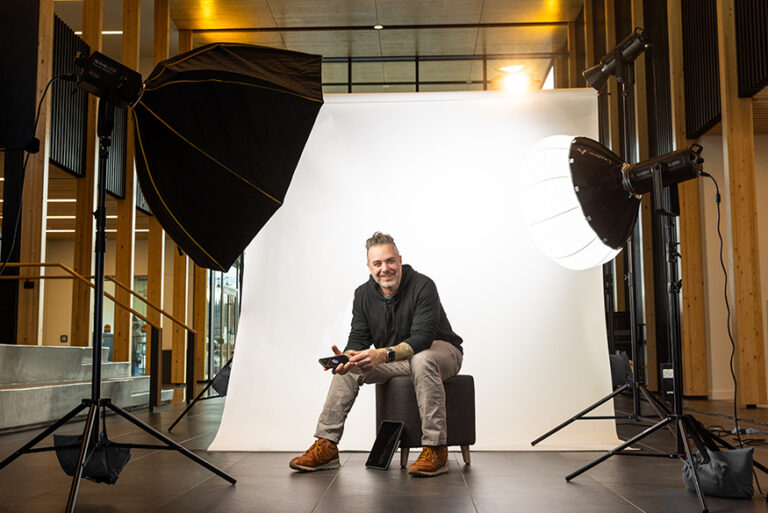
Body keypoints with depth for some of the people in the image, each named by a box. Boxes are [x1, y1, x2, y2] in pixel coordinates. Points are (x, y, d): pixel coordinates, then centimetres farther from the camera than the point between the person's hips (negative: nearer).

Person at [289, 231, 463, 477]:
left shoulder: (423, 286, -22)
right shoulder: (364, 294, -3)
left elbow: (422, 337, -32)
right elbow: (359, 337, -5)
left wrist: (384, 354, -48)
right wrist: (348, 357, -29)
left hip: (441, 349, -6)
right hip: (392, 359, 6)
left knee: (422, 360, -39)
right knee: (350, 367, -12)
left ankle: (435, 449, -36)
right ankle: (326, 446, -11)